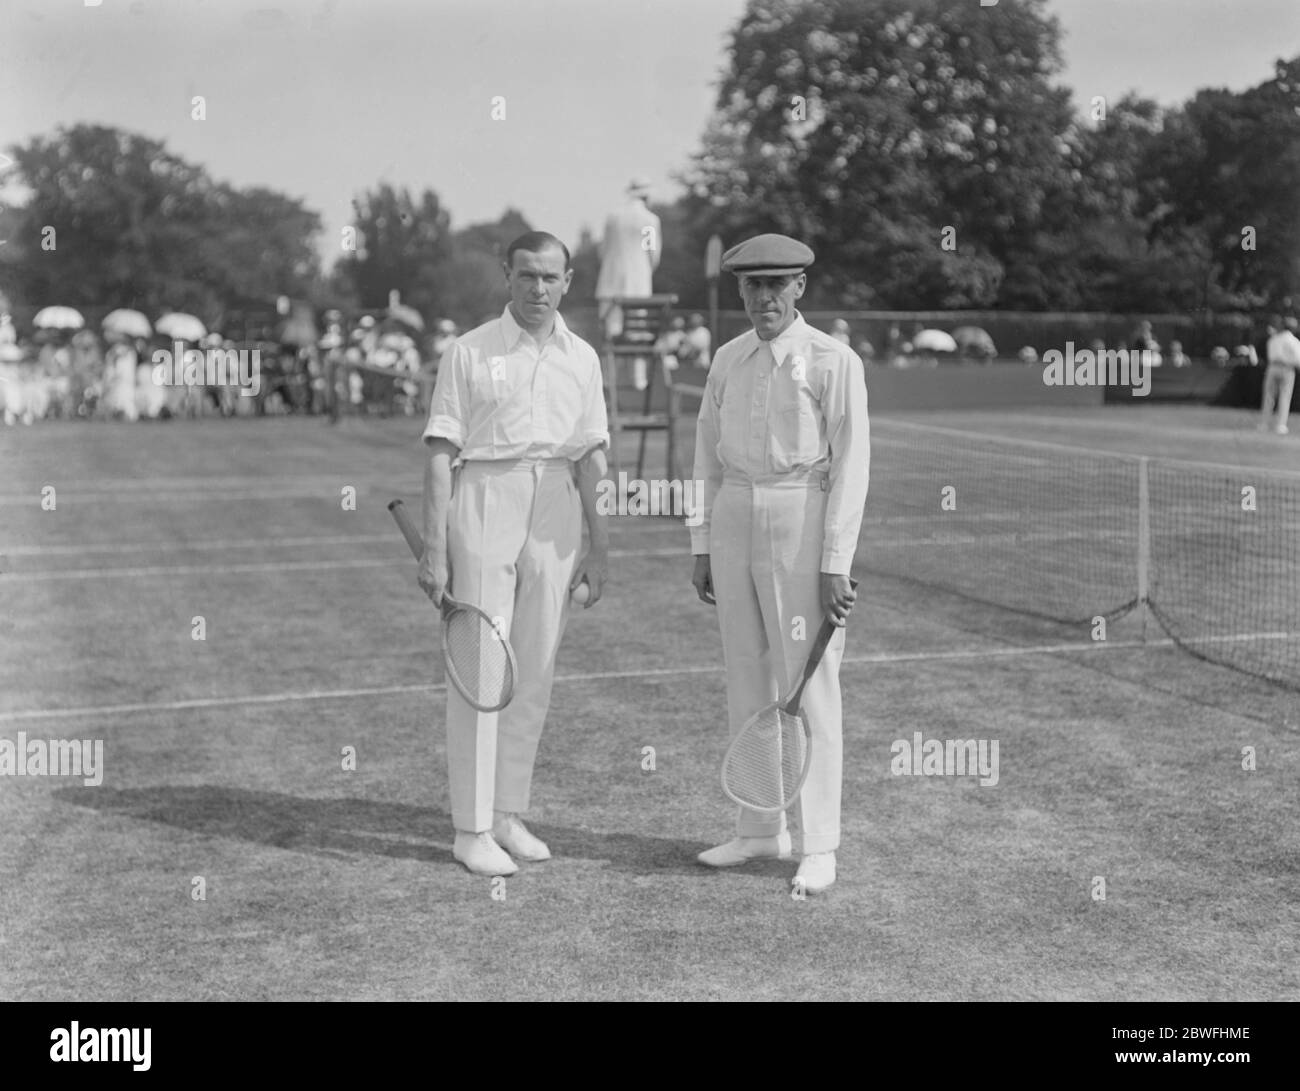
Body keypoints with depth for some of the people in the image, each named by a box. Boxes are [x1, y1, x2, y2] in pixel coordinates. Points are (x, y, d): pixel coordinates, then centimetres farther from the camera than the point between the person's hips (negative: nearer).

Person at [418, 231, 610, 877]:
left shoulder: (583, 358, 11)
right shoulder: (469, 352, -2)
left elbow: (590, 458, 13)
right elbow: (440, 454, -4)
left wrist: (598, 545, 9)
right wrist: (432, 550, -10)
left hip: (554, 513, 4)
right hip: (484, 504, -4)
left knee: (535, 673, 7)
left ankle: (508, 816, 18)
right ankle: (472, 829, 2)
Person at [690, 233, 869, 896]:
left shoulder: (833, 362, -7)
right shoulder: (727, 361, 11)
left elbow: (851, 465, -10)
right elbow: (708, 456, 14)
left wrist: (835, 563, -15)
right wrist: (702, 547, 10)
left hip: (801, 525, -6)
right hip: (734, 524, 6)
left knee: (808, 686, -4)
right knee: (747, 681, 10)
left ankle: (818, 846, 5)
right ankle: (760, 830, 21)